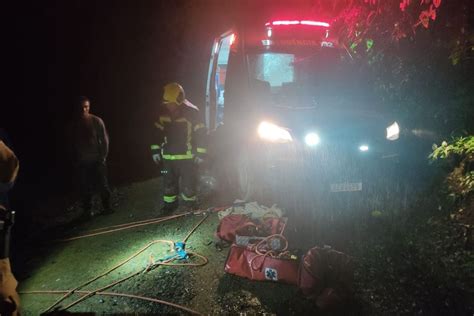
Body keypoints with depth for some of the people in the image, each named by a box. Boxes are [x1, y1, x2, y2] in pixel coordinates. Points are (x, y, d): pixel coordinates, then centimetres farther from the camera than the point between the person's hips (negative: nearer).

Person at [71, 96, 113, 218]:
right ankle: (87, 210, 17)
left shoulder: (96, 121, -5)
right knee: (85, 187, 5)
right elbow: (74, 143, 9)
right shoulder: (74, 124, 2)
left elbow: (104, 139, -2)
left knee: (103, 185, 3)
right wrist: (76, 160, 6)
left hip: (97, 159, -2)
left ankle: (107, 207, 18)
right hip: (82, 162, 2)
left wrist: (103, 156, -7)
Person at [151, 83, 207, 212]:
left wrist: (200, 153, -10)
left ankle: (190, 203, 25)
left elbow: (201, 133, -10)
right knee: (169, 182, 12)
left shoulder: (192, 111, -15)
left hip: (187, 155, -4)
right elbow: (158, 131, 9)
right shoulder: (163, 110, -2)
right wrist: (155, 150, 8)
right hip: (168, 155, 4)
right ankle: (169, 204, 29)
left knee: (188, 182, 5)